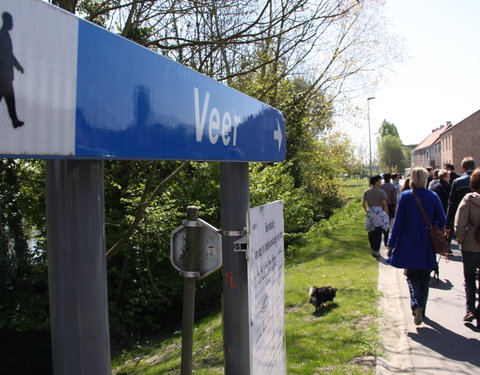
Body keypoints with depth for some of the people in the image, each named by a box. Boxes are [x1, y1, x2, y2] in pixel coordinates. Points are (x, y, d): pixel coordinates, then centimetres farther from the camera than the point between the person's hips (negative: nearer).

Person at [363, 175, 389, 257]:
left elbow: (363, 203, 6)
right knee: (378, 233, 2)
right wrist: (387, 215, -2)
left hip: (370, 213, 5)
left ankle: (373, 248, 28)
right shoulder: (381, 192, -10)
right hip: (379, 213, -5)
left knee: (371, 232, 16)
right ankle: (376, 251, 3)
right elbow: (384, 205, -11)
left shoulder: (367, 191, 5)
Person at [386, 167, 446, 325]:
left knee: (412, 277, 9)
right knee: (424, 279, 15)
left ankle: (416, 306, -14)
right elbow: (442, 220, 1)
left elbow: (398, 222, -8)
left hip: (409, 245, -2)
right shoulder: (433, 196, -2)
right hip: (427, 247, 2)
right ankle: (421, 310, 22)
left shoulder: (405, 196, -9)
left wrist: (391, 244, -2)